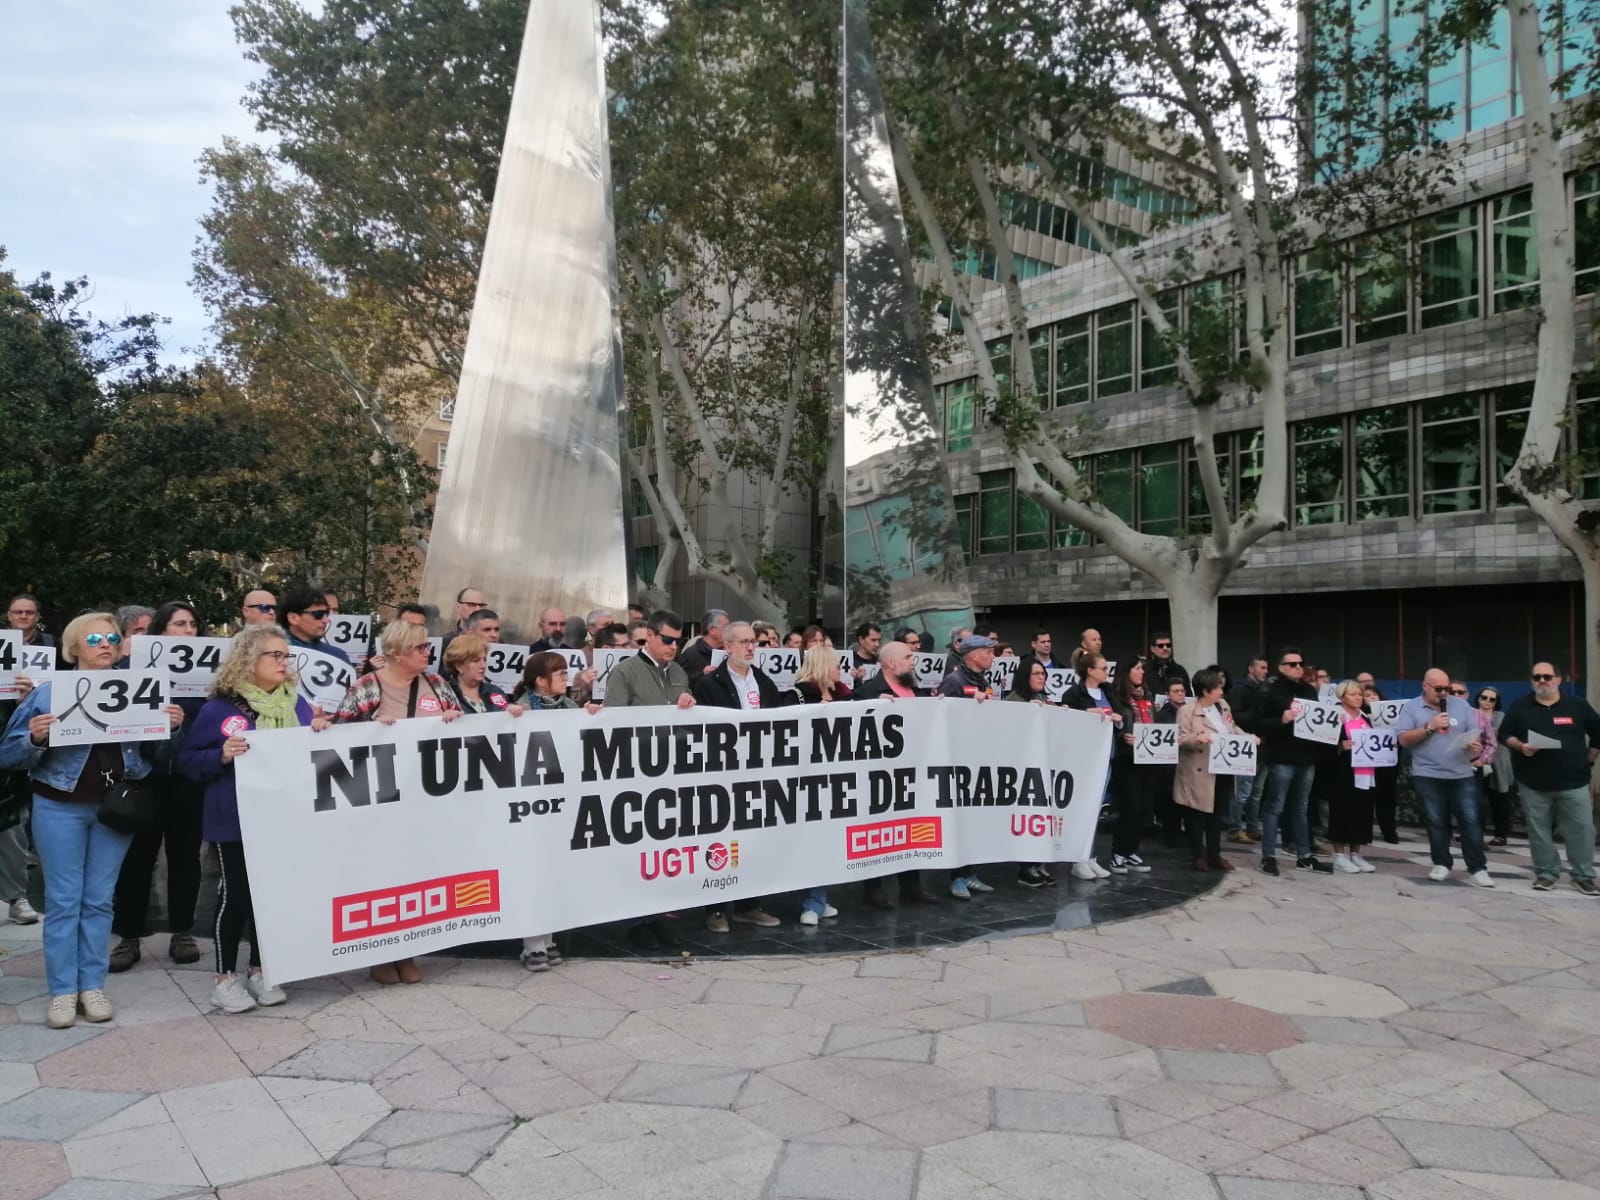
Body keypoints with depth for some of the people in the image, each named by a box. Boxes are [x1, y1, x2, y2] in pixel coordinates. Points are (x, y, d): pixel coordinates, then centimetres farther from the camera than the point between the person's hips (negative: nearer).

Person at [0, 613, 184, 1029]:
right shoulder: (48, 691, -3)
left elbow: (153, 753, 8)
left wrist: (169, 727, -11)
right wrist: (35, 738, -24)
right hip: (60, 807, -2)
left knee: (99, 900, 7)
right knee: (63, 900, 1)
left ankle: (93, 985, 15)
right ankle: (62, 991, 9)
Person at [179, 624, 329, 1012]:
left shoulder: (297, 704, 8)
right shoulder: (219, 709, -7)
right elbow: (188, 762, -5)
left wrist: (322, 733, -4)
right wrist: (221, 756, -23)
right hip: (236, 820, -5)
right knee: (234, 895, 1)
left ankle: (258, 971, 24)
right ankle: (225, 979, 13)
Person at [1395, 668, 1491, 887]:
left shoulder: (1460, 704, 8)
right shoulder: (1411, 707, 1)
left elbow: (1475, 733, 8)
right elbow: (1404, 740, -6)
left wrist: (1477, 745, -14)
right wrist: (1429, 727, -15)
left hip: (1461, 775, 1)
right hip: (1427, 776, -1)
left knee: (1470, 821, 0)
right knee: (1436, 822, 6)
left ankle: (1477, 868, 6)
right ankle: (1441, 864, 17)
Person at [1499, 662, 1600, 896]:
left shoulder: (1577, 706, 4)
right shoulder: (1520, 707, 4)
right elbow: (1505, 734, 6)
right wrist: (1520, 746, -12)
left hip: (1573, 782, 0)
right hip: (1533, 783, 0)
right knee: (1539, 832, 5)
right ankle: (1546, 874, 15)